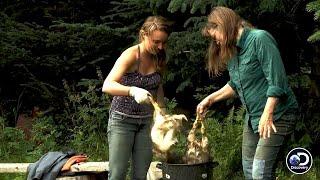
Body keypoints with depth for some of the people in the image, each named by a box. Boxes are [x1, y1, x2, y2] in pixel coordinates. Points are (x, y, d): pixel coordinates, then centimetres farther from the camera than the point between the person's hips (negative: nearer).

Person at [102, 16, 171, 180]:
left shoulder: (159, 58, 0)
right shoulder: (131, 55, -18)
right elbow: (107, 86, -30)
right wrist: (132, 91, -46)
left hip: (146, 120, 5)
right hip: (122, 119, -5)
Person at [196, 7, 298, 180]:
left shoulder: (260, 39, -16)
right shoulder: (232, 50, 10)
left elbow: (276, 80, -22)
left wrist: (267, 115, -26)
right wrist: (210, 99, 17)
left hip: (276, 115, -9)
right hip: (252, 116, 9)